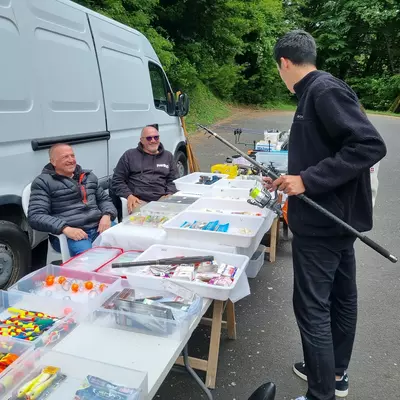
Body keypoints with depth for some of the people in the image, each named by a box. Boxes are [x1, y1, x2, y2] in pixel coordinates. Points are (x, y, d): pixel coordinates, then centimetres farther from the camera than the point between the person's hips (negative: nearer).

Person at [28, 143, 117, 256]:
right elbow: (35, 216, -6)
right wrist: (65, 228, -21)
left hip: (99, 226, 5)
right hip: (68, 234, -5)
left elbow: (104, 199, 25)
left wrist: (107, 215, 0)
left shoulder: (89, 176, 21)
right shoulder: (43, 182, 4)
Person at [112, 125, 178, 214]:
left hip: (162, 200, 3)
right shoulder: (129, 155, 14)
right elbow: (117, 181, 11)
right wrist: (129, 195, -7)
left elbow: (172, 180, 20)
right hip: (138, 200, -2)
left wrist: (169, 194, -2)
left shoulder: (168, 156, 22)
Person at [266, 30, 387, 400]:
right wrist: (292, 181, 22)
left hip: (321, 221, -10)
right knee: (341, 297, 19)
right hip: (335, 216, 10)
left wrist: (307, 180, -25)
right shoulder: (317, 92, 13)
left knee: (312, 307, -1)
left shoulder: (324, 90, -16)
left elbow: (371, 145, -24)